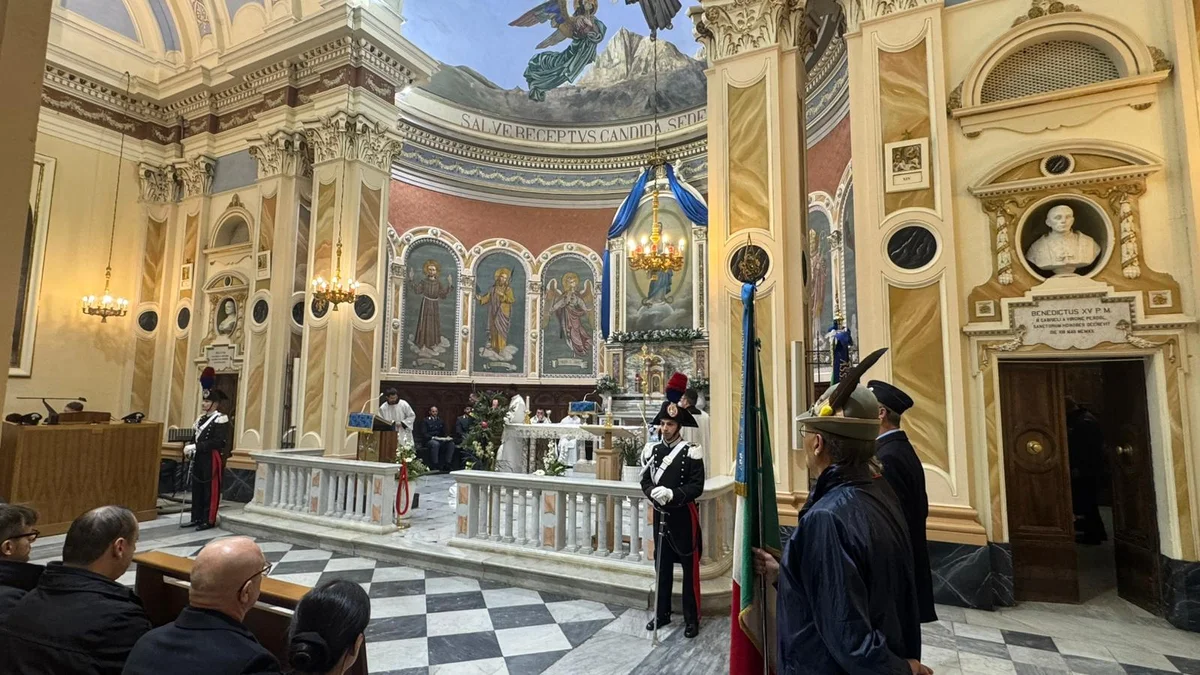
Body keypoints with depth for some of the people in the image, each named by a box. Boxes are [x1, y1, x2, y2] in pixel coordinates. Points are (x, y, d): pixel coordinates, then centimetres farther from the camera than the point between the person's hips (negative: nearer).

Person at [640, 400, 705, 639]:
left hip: (684, 517, -4)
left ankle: (692, 618, 20)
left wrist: (672, 494, -27)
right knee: (662, 566, 14)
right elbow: (646, 481, 3)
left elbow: (697, 487, -15)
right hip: (661, 515, 4)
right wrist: (654, 492, -19)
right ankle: (662, 613, 29)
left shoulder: (691, 453, -9)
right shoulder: (652, 451, 4)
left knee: (690, 568, 6)